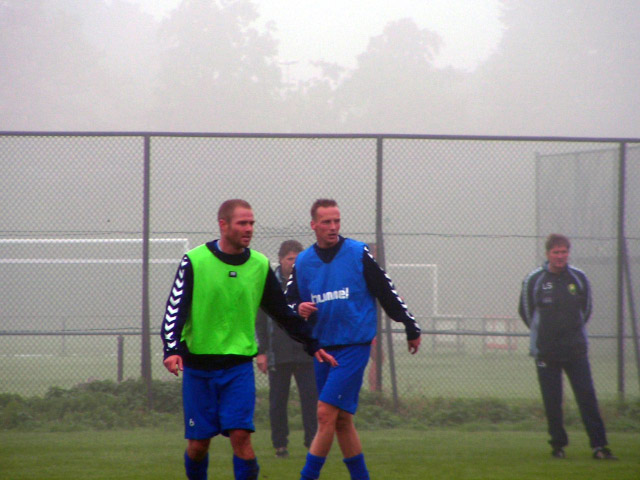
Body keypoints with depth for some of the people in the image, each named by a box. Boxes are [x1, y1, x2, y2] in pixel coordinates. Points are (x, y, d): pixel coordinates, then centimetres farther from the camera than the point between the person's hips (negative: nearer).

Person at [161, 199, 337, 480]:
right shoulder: (194, 262, -5)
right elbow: (175, 310, -9)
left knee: (240, 435, -12)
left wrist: (312, 345, 18)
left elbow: (284, 313, 17)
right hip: (198, 365, -2)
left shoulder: (260, 265, 5)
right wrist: (172, 349, -24)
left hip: (239, 366, 2)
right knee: (198, 443, 2)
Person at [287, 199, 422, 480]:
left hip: (354, 347, -5)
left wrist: (411, 328, 10)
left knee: (326, 413, -14)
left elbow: (387, 293, 3)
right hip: (322, 348, 5)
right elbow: (288, 303, 13)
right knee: (342, 420, 8)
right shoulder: (303, 262, 7)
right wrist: (298, 309, -11)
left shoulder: (358, 254, -4)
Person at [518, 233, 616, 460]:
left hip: (576, 349, 1)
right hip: (545, 351, -1)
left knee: (587, 396, -7)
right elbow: (525, 311, 11)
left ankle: (598, 445, -8)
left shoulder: (579, 278, 4)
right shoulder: (533, 280, -1)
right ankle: (558, 444, 12)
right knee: (552, 400, 0)